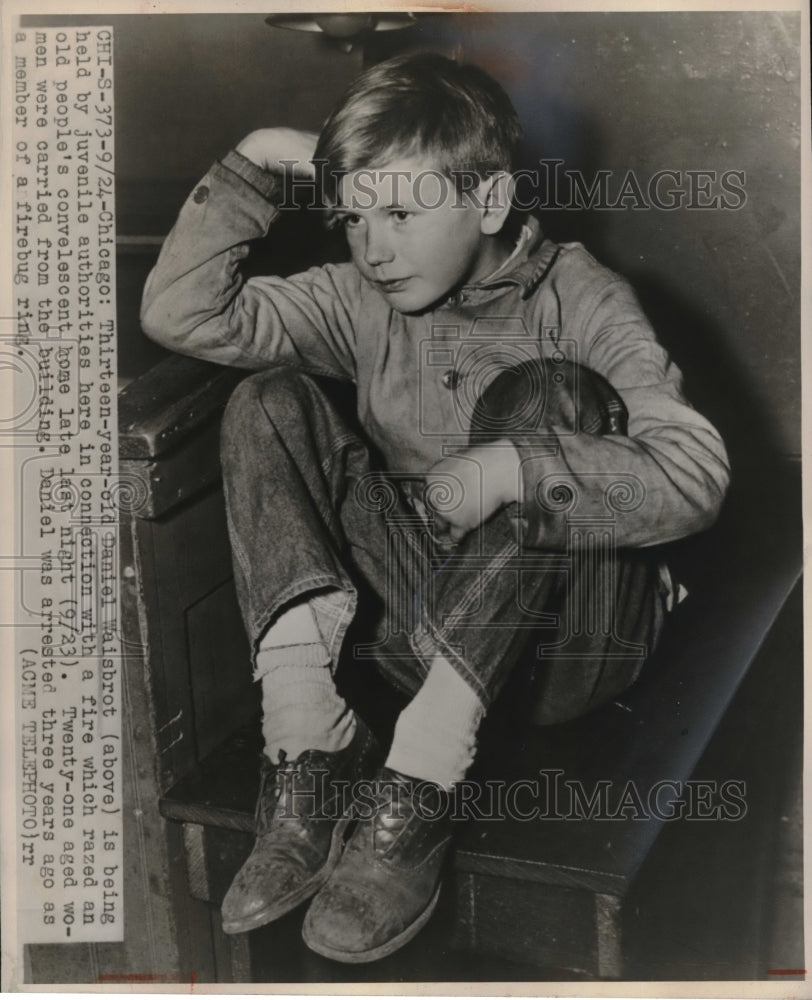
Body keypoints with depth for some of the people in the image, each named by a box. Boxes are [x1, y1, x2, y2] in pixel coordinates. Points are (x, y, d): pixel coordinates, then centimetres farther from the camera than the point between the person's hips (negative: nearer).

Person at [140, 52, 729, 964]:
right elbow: (180, 315, -5)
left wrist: (515, 467, -34)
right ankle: (306, 751, -23)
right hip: (422, 614, 4)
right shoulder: (361, 299, 2)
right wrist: (251, 169, -9)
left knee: (547, 397, -28)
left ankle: (417, 787, -32)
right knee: (273, 405, -9)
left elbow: (695, 475, -24)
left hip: (560, 628, -3)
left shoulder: (577, 300, -10)